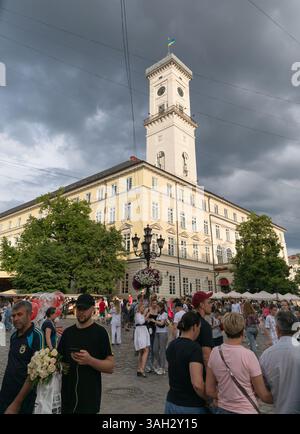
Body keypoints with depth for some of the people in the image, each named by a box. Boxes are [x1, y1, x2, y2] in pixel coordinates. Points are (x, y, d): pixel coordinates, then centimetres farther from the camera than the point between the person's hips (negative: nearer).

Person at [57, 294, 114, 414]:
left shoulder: (99, 332, -11)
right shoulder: (68, 332, 6)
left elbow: (110, 366, -13)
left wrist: (90, 360, -28)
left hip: (89, 398, -5)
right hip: (67, 395, 5)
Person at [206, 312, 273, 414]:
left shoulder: (215, 352, -10)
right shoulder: (248, 355, -21)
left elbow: (210, 391, -2)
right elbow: (263, 395, -11)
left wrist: (225, 398, 12)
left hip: (222, 409, 3)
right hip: (246, 410, -3)